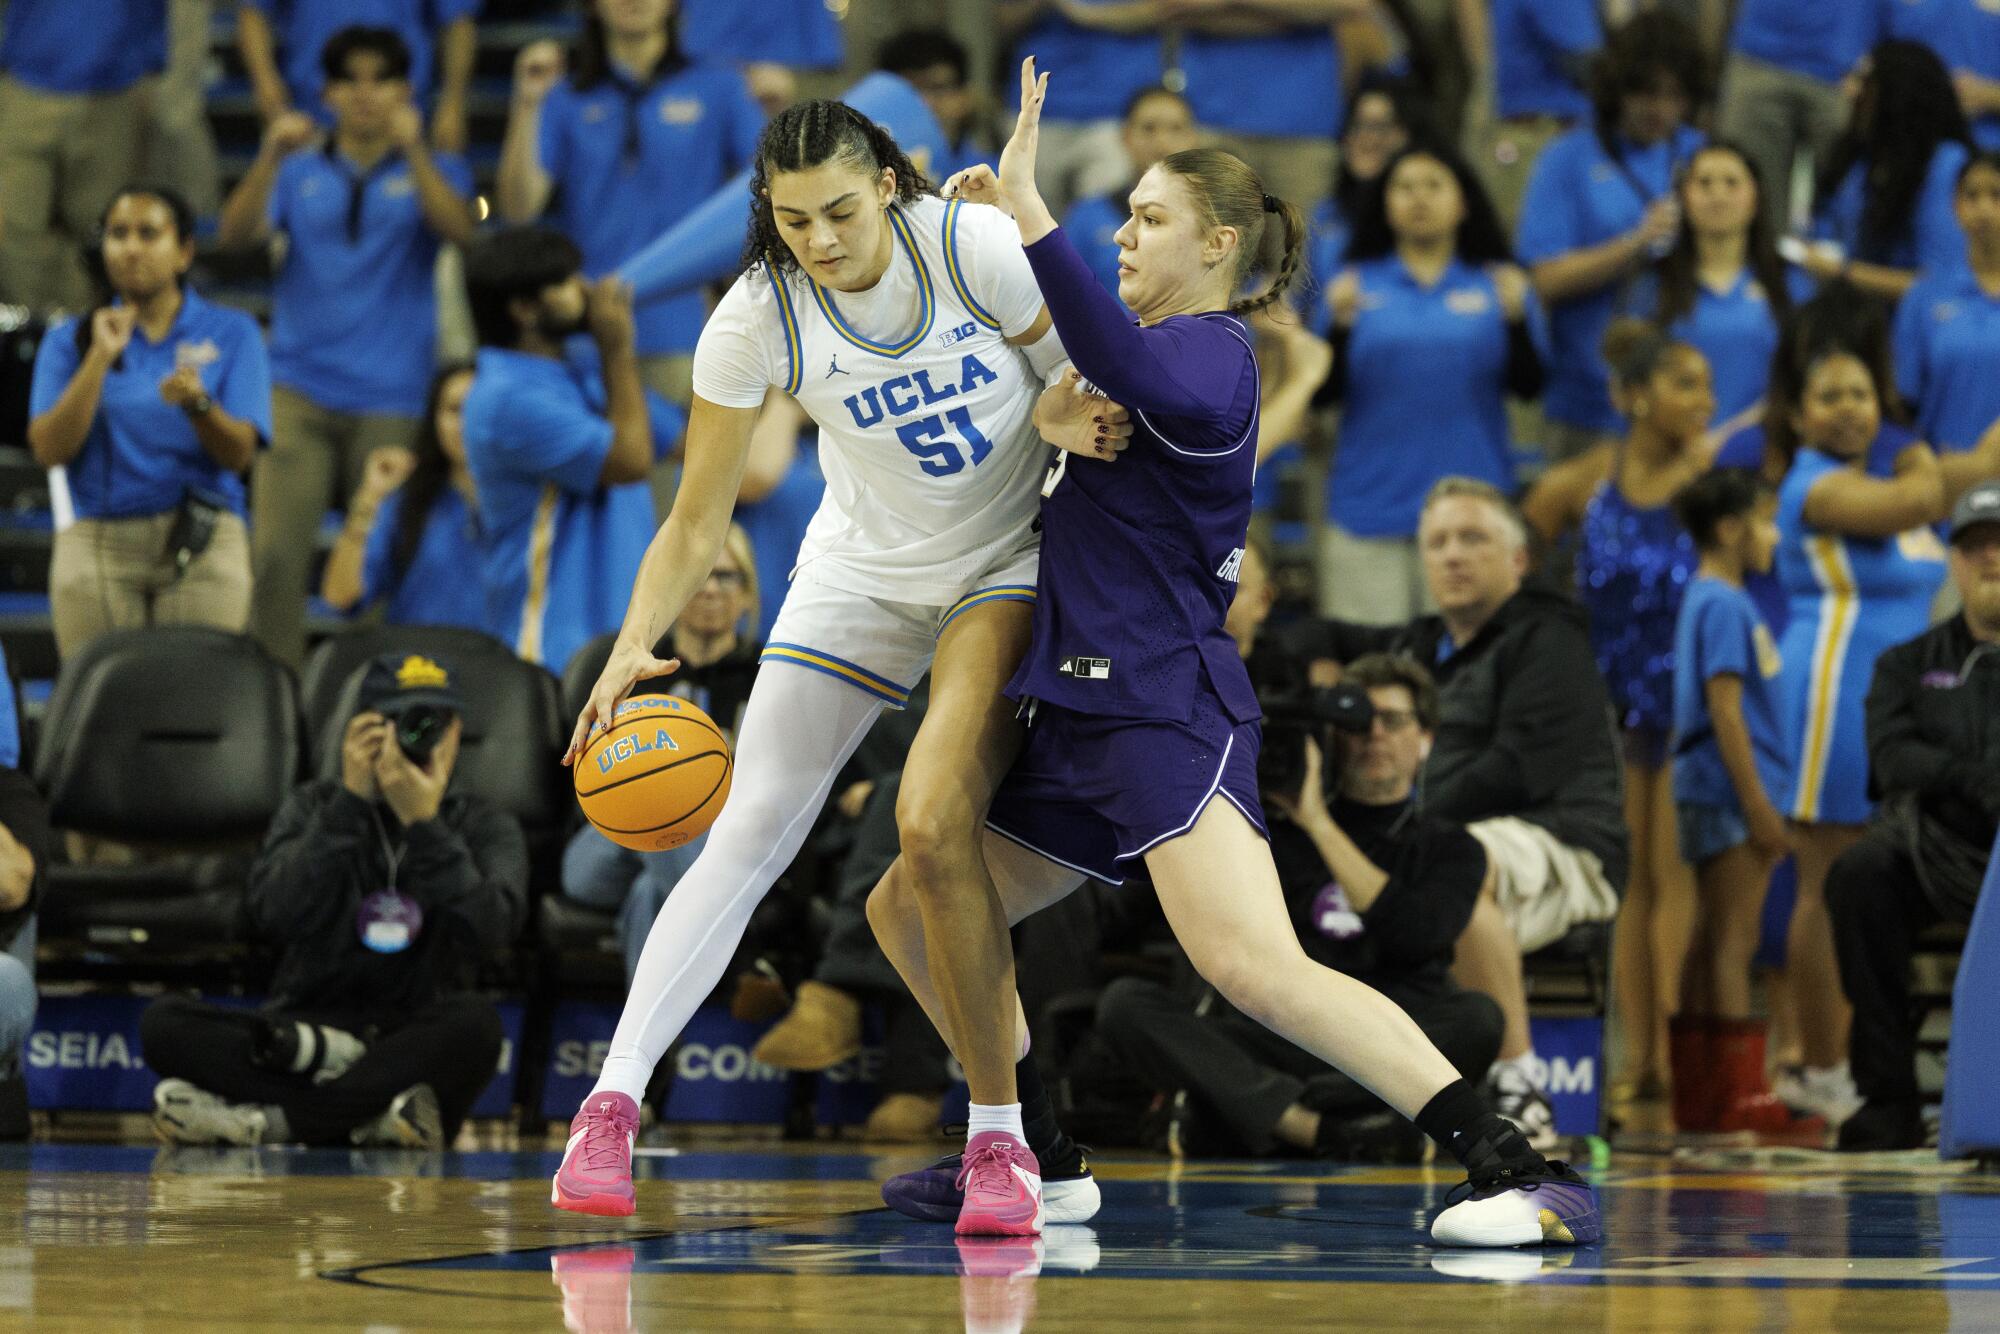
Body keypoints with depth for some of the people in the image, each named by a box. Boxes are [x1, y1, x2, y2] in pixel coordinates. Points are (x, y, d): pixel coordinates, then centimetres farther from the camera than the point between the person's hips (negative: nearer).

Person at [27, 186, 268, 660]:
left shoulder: (232, 333, 8)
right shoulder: (70, 340, 11)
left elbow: (240, 454, -1)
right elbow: (49, 450, -1)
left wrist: (196, 403, -21)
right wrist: (99, 360, -9)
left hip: (202, 548, -1)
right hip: (97, 544, 1)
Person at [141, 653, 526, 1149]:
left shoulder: (483, 827, 7)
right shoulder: (316, 807, 10)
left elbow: (489, 928, -14)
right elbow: (275, 916, -9)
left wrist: (424, 823, -19)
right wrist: (351, 801, -12)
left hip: (414, 1046, -1)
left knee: (474, 1020, -36)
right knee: (163, 1021, -23)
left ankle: (271, 1120, -31)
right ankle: (370, 1114, -30)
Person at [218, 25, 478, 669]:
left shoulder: (434, 173, 12)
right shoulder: (301, 174, 15)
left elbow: (458, 226, -10)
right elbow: (236, 231, 0)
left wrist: (414, 150, -23)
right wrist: (270, 158, -15)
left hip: (391, 396, -1)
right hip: (300, 391, 1)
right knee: (275, 550, -11)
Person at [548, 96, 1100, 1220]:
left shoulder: (973, 245, -22)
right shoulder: (758, 319, -17)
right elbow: (698, 521, -12)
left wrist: (1062, 417, -30)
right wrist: (635, 644, -27)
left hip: (1010, 561, -2)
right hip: (867, 572, 2)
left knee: (934, 824, -22)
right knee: (748, 831, -8)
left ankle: (999, 1123, -11)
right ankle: (613, 1103, -5)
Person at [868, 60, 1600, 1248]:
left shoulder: (1209, 350, -8)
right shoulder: (1169, 359, 21)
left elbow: (1130, 371, -32)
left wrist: (1030, 215, -35)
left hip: (1168, 708, -10)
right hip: (1085, 715, 10)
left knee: (1255, 968, -27)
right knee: (910, 909, 16)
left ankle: (1527, 1174, -31)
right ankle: (1017, 1160, 28)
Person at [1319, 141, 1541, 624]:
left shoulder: (1499, 286, 8)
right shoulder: (1357, 285, 7)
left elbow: (1528, 386, 2)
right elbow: (1324, 392, 3)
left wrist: (1515, 318, -13)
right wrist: (1340, 325, -13)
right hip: (1370, 506, 0)